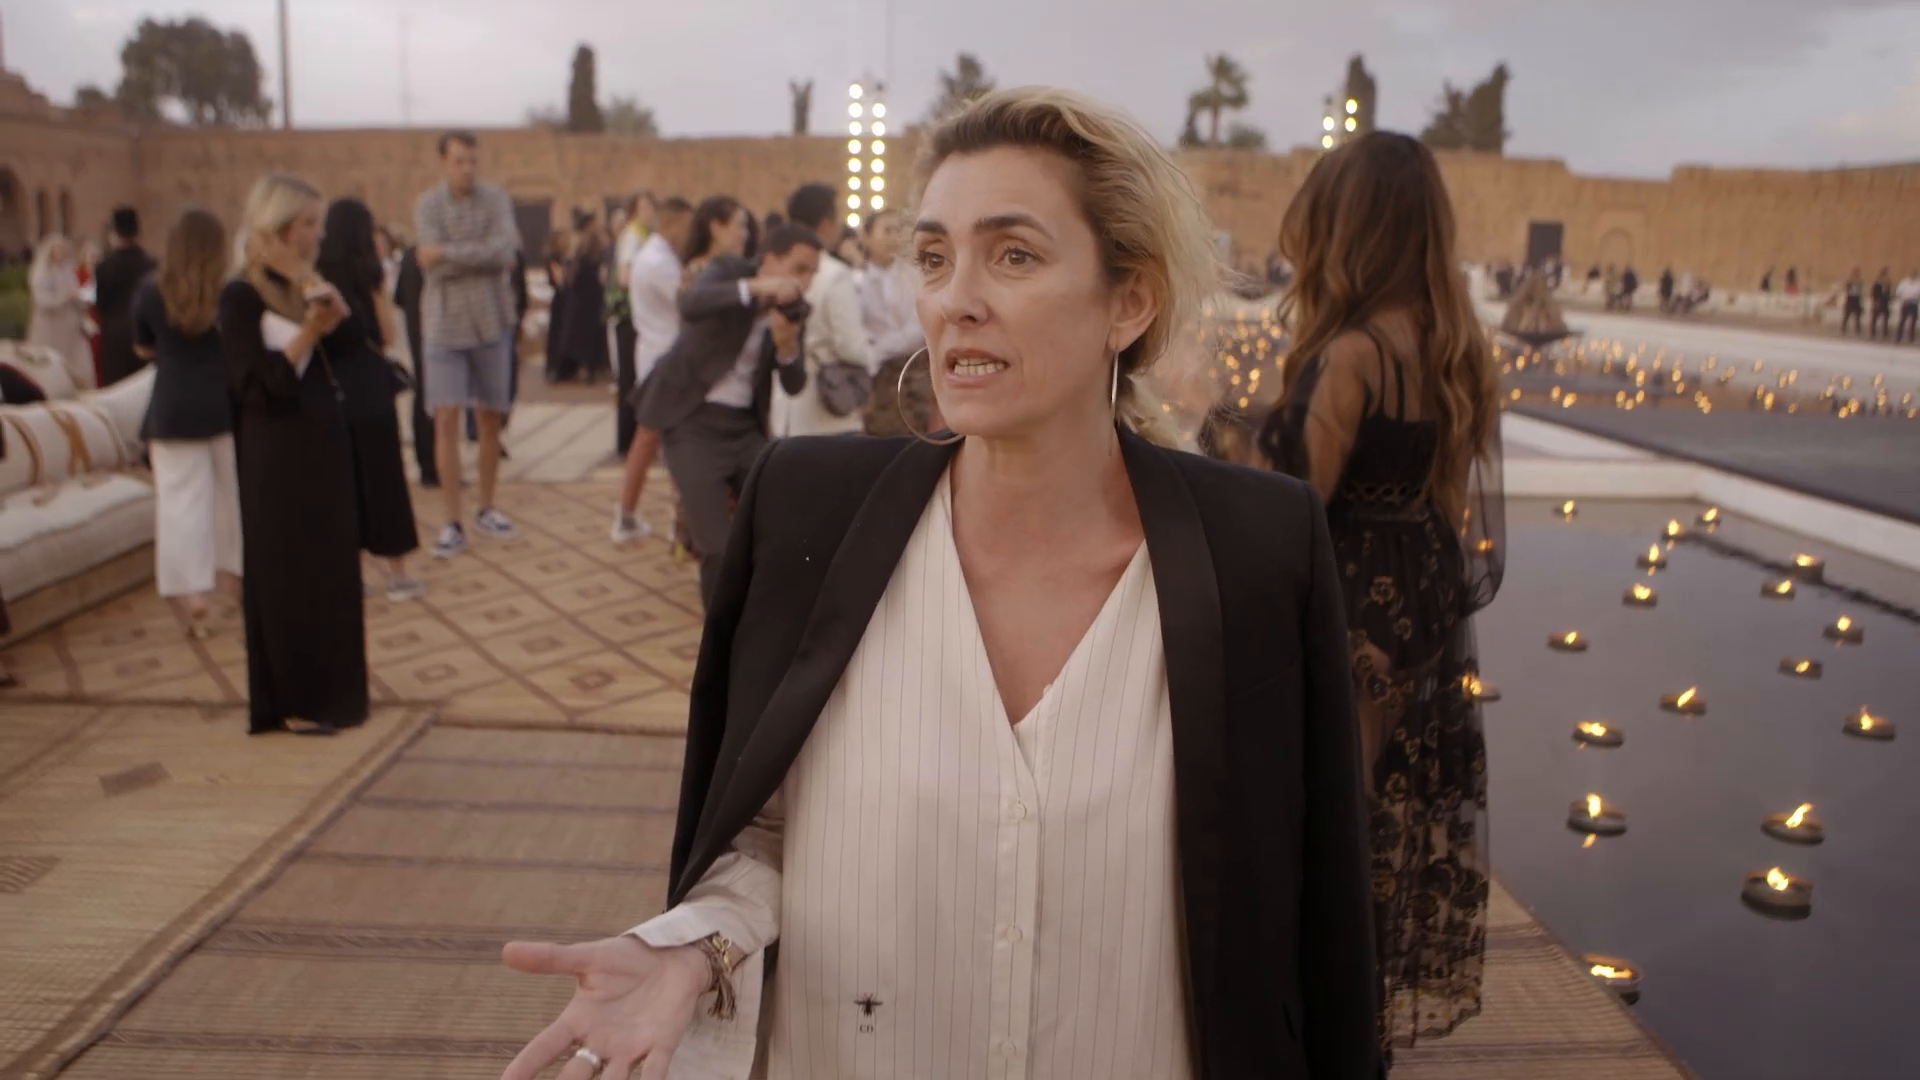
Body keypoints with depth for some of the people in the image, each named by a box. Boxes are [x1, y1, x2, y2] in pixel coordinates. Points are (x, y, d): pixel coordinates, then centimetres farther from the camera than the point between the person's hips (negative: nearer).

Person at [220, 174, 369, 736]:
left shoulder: (304, 285, 9)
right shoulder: (241, 296, -13)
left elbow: (354, 345, 5)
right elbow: (258, 386, -18)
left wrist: (335, 309, -12)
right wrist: (309, 332, -26)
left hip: (325, 442, 8)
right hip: (278, 455, -7)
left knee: (331, 569, 13)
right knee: (287, 575, 1)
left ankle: (326, 688, 24)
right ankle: (292, 700, 11)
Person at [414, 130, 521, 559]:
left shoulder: (496, 199, 0)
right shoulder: (427, 206, -2)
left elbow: (504, 252, -16)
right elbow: (435, 264, -14)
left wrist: (448, 253, -18)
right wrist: (485, 255, -14)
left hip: (492, 322, 2)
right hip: (446, 325, -2)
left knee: (490, 419, 9)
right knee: (446, 420, -7)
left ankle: (486, 510, 24)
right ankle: (453, 524, -2)